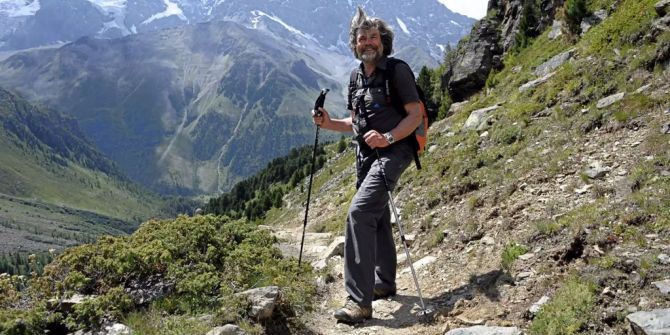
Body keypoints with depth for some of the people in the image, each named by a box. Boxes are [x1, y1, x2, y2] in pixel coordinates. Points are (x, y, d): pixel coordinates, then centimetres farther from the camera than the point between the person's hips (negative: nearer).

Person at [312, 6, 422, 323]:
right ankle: (384, 282, 35)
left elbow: (415, 115, -12)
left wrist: (388, 137, -27)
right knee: (376, 217, 17)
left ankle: (359, 300, -23)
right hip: (365, 154, 8)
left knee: (359, 211, -23)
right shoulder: (357, 77, 14)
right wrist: (328, 123, 3)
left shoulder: (398, 70, -8)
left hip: (393, 151, -8)